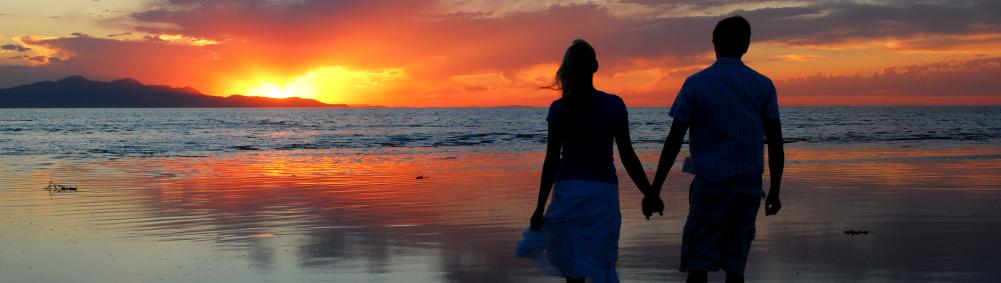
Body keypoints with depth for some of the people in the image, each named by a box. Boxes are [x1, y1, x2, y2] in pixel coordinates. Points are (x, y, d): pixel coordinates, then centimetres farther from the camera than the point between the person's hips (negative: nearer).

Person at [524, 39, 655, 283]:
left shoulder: (560, 108, -4)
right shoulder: (614, 105, -2)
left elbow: (552, 160, -5)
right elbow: (627, 156, -2)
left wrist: (540, 208, -1)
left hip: (568, 190, 0)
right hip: (603, 191, 0)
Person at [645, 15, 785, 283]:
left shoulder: (696, 84, -2)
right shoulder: (763, 85, 5)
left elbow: (674, 141, -5)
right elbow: (775, 143, 4)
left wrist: (654, 190, -1)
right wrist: (774, 191, 13)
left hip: (709, 185, -3)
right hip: (749, 185, 3)